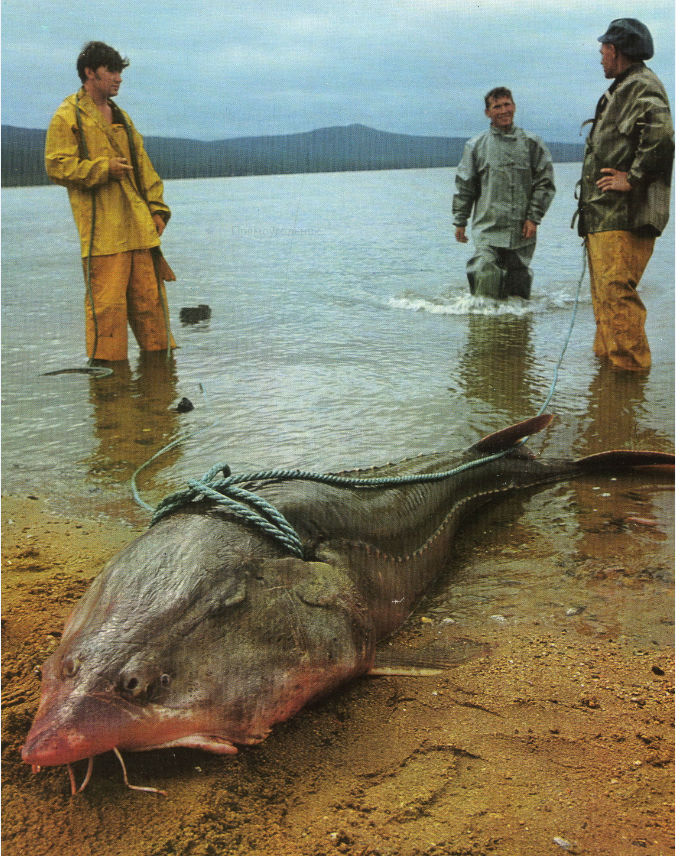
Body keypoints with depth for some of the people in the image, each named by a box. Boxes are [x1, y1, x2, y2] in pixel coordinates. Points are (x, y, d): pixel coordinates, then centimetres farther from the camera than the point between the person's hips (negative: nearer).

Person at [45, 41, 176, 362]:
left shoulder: (121, 117, 22)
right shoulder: (68, 116, -1)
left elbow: (142, 164, 22)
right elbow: (57, 166, -8)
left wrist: (156, 208, 12)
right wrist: (103, 168, -15)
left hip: (137, 225, 7)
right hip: (101, 229, -7)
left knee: (150, 296, 10)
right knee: (106, 301, -6)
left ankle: (159, 354, 21)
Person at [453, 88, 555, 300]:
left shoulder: (532, 144, 8)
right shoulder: (476, 146, 8)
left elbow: (545, 184, 6)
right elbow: (464, 187, 11)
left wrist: (533, 218, -4)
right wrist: (460, 221, 7)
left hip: (521, 231, 1)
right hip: (487, 228, -1)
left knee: (519, 283, 5)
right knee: (485, 277, -15)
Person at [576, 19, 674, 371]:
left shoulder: (642, 86, -9)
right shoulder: (622, 88, 23)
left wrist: (633, 178, -22)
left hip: (625, 217, -11)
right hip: (604, 215, 11)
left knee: (616, 291, -14)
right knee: (604, 293, 15)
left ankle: (631, 366, -9)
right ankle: (605, 357, 24)